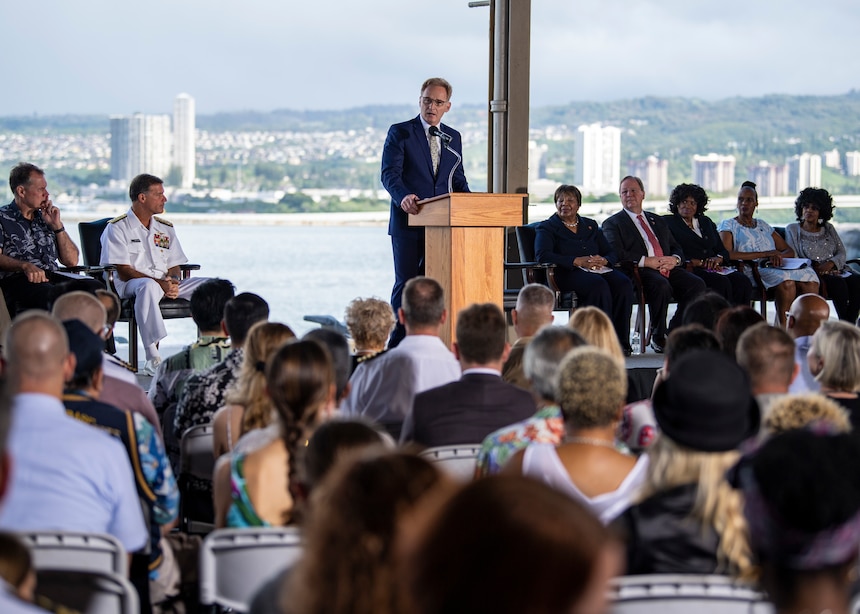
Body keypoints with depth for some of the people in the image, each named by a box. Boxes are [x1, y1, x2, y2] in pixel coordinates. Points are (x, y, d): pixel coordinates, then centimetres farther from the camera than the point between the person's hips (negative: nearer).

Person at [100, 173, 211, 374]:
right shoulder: (117, 228, 0)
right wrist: (159, 283, -22)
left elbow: (174, 267, 16)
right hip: (128, 286, -6)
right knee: (148, 286, -42)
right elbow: (123, 272, -10)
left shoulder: (165, 228, 20)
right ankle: (152, 359, -44)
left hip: (165, 285, 6)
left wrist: (173, 283, -10)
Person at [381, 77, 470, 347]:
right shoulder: (400, 133, 0)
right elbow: (389, 174, -10)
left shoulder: (453, 137, 15)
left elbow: (458, 179, 18)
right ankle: (398, 343, 1)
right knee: (406, 283, -3)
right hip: (408, 222, -4)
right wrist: (403, 196, -30)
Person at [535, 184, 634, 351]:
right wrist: (578, 261, -16)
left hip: (597, 270, 5)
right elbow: (542, 255, -9)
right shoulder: (547, 227, 11)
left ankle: (621, 340, -25)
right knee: (599, 285, -36)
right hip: (567, 273, -5)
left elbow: (612, 253, 18)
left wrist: (603, 260, -9)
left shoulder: (590, 226, 26)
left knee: (623, 283, -28)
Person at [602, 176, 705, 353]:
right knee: (662, 286, -37)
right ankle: (658, 337, -18)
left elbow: (677, 248, 24)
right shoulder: (613, 223, 11)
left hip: (668, 269, 5)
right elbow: (617, 254, -5)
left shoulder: (658, 221, 29)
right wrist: (646, 261, -15)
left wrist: (674, 259, -1)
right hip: (640, 272, -5)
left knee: (696, 285, -22)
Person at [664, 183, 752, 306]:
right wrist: (695, 262, -14)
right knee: (722, 282, -35)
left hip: (713, 269, 6)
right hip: (690, 271, -6)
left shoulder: (706, 222, 27)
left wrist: (718, 258, -2)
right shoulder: (668, 222, 9)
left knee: (743, 281, -25)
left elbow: (723, 250, 22)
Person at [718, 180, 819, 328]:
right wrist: (765, 254, -11)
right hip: (750, 270, -5)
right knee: (786, 282, -36)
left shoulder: (763, 225, 27)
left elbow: (790, 251, 23)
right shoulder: (728, 225, 11)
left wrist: (778, 255, -4)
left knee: (810, 281, -25)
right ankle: (783, 326, -29)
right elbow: (727, 255, -9)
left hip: (774, 267, 5)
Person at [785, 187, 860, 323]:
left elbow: (842, 253, 13)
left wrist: (831, 263, -10)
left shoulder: (828, 228, 20)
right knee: (839, 284, -34)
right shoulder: (792, 229, 10)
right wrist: (812, 268, -14)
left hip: (835, 270, 4)